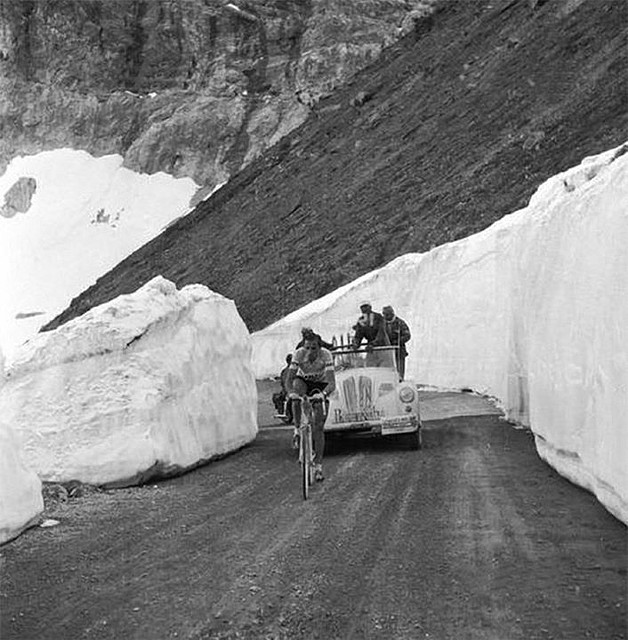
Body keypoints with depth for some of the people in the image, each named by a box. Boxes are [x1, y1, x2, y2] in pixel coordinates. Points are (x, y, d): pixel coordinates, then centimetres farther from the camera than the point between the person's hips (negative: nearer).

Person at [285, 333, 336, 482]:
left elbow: (332, 383, -38)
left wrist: (323, 394, -58)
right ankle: (297, 429, -22)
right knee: (297, 386, -37)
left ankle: (318, 466, 2)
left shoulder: (326, 355, -31)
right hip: (303, 380, 1)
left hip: (320, 384, -1)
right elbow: (289, 380, -31)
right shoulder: (298, 354, -28)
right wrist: (291, 392, -53)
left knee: (318, 426, -8)